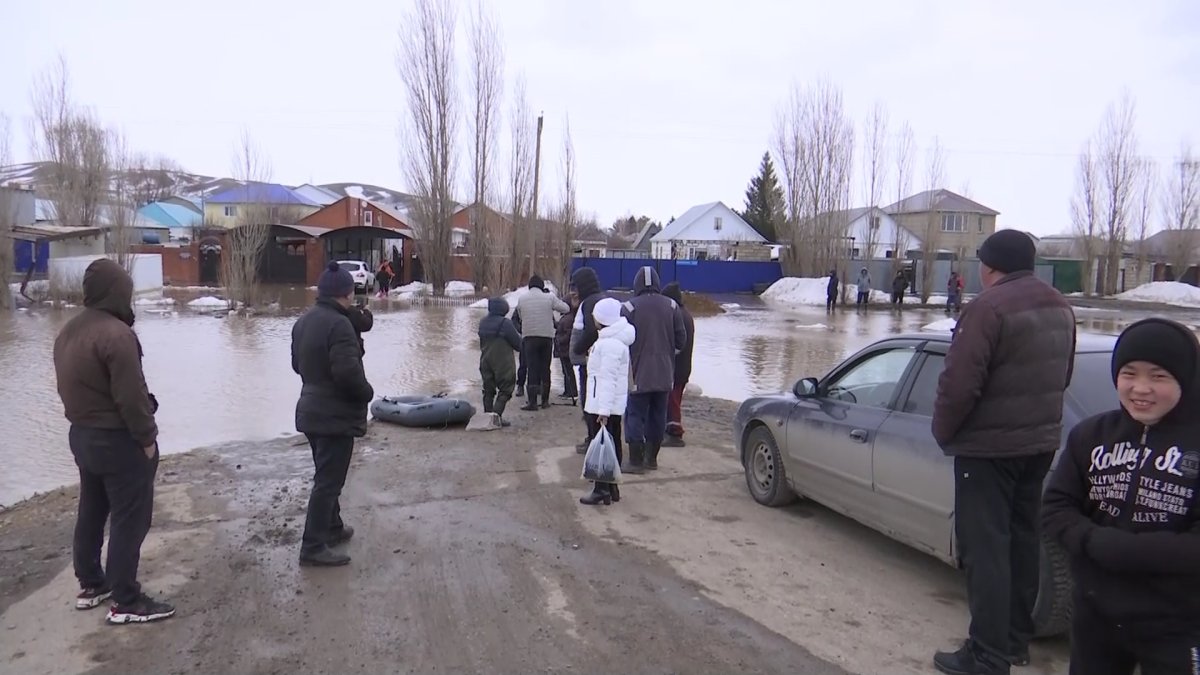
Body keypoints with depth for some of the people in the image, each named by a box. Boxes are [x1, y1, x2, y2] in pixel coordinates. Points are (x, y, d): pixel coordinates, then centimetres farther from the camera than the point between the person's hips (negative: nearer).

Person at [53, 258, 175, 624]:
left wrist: (84, 418, 20)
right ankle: (126, 601, 5)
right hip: (118, 440, -10)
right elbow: (131, 395, -23)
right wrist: (147, 437, -13)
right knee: (130, 519, -1)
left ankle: (90, 584, 33)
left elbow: (70, 385, 14)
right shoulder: (116, 334, -23)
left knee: (92, 512, 20)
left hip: (81, 434, 10)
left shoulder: (68, 331, 8)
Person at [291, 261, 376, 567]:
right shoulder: (338, 324, -22)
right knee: (328, 480, -3)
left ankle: (332, 528, 34)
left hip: (312, 410, 10)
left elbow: (297, 364, 18)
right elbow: (348, 372, -28)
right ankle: (313, 547, 2)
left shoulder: (303, 321, 10)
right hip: (336, 415, -10)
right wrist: (367, 393, -11)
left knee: (326, 475, 21)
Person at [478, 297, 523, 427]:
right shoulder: (505, 323, -16)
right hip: (503, 363, -6)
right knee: (505, 389, -1)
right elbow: (518, 343, -9)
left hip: (486, 362, 6)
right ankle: (496, 413, -15)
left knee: (488, 390, 13)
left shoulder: (482, 322, 6)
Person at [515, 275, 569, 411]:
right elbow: (566, 308, 2)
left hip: (529, 337, 0)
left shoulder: (521, 299, 1)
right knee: (545, 369, 10)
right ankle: (545, 400, 14)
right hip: (547, 336, 0)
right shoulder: (549, 298, -4)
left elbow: (520, 317, 8)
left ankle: (532, 401, -7)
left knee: (532, 369, 1)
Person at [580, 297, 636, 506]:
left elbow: (608, 378, -25)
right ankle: (611, 487, 22)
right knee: (612, 445, 14)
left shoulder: (609, 344, -20)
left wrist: (603, 410, -26)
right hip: (614, 403, 10)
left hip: (605, 404, -10)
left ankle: (602, 490, 2)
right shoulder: (615, 338, 13)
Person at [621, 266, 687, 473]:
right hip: (665, 374, 4)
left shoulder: (629, 307, -10)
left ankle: (636, 461, 2)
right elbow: (681, 339, 5)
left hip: (638, 373, -4)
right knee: (658, 416, 13)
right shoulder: (671, 306, 3)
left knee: (635, 416, 3)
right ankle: (651, 458, 22)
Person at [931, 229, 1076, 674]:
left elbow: (959, 382, -22)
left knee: (985, 548, -2)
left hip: (989, 447, -9)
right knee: (1022, 539, 17)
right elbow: (1061, 377, 18)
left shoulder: (990, 307, -19)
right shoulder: (1059, 307, 10)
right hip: (1042, 441, 9)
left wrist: (943, 430, -7)